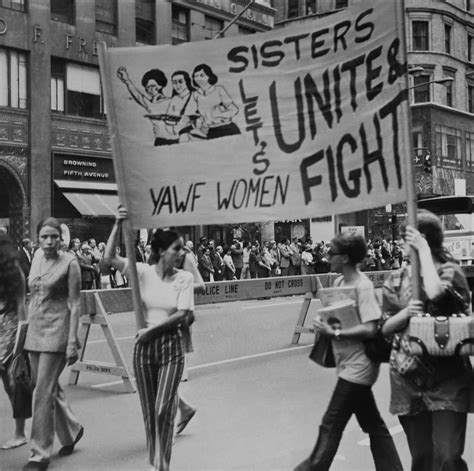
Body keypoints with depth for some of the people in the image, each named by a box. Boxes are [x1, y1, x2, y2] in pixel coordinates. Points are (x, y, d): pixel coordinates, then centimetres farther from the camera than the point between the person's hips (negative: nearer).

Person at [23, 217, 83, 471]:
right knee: (50, 386, 15)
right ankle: (71, 430, 36)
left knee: (43, 391, -5)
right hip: (35, 329, 6)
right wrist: (24, 329, 14)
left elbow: (75, 304, -10)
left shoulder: (69, 262, -9)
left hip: (57, 329, -6)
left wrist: (72, 341, -14)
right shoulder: (37, 257, 7)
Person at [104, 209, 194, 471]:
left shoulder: (184, 277, -4)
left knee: (163, 409, -6)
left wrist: (153, 328, -13)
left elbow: (182, 314, -10)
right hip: (143, 345, 2)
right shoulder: (143, 271, -3)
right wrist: (118, 225, -22)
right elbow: (110, 258, -14)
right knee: (149, 410, 12)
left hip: (170, 344, -1)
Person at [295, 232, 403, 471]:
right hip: (350, 364, 9)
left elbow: (370, 329, -24)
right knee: (373, 424, 17)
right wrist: (325, 323, -4)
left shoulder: (363, 286, -19)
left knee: (331, 425, -1)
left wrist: (334, 333, -22)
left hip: (357, 367, -9)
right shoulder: (338, 282, 6)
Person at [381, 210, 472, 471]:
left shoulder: (449, 270, -4)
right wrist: (406, 313, -14)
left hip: (448, 374, -3)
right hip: (408, 374, 3)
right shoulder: (396, 279, 6)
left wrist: (424, 250, -18)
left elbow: (435, 293, -28)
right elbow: (385, 327, 6)